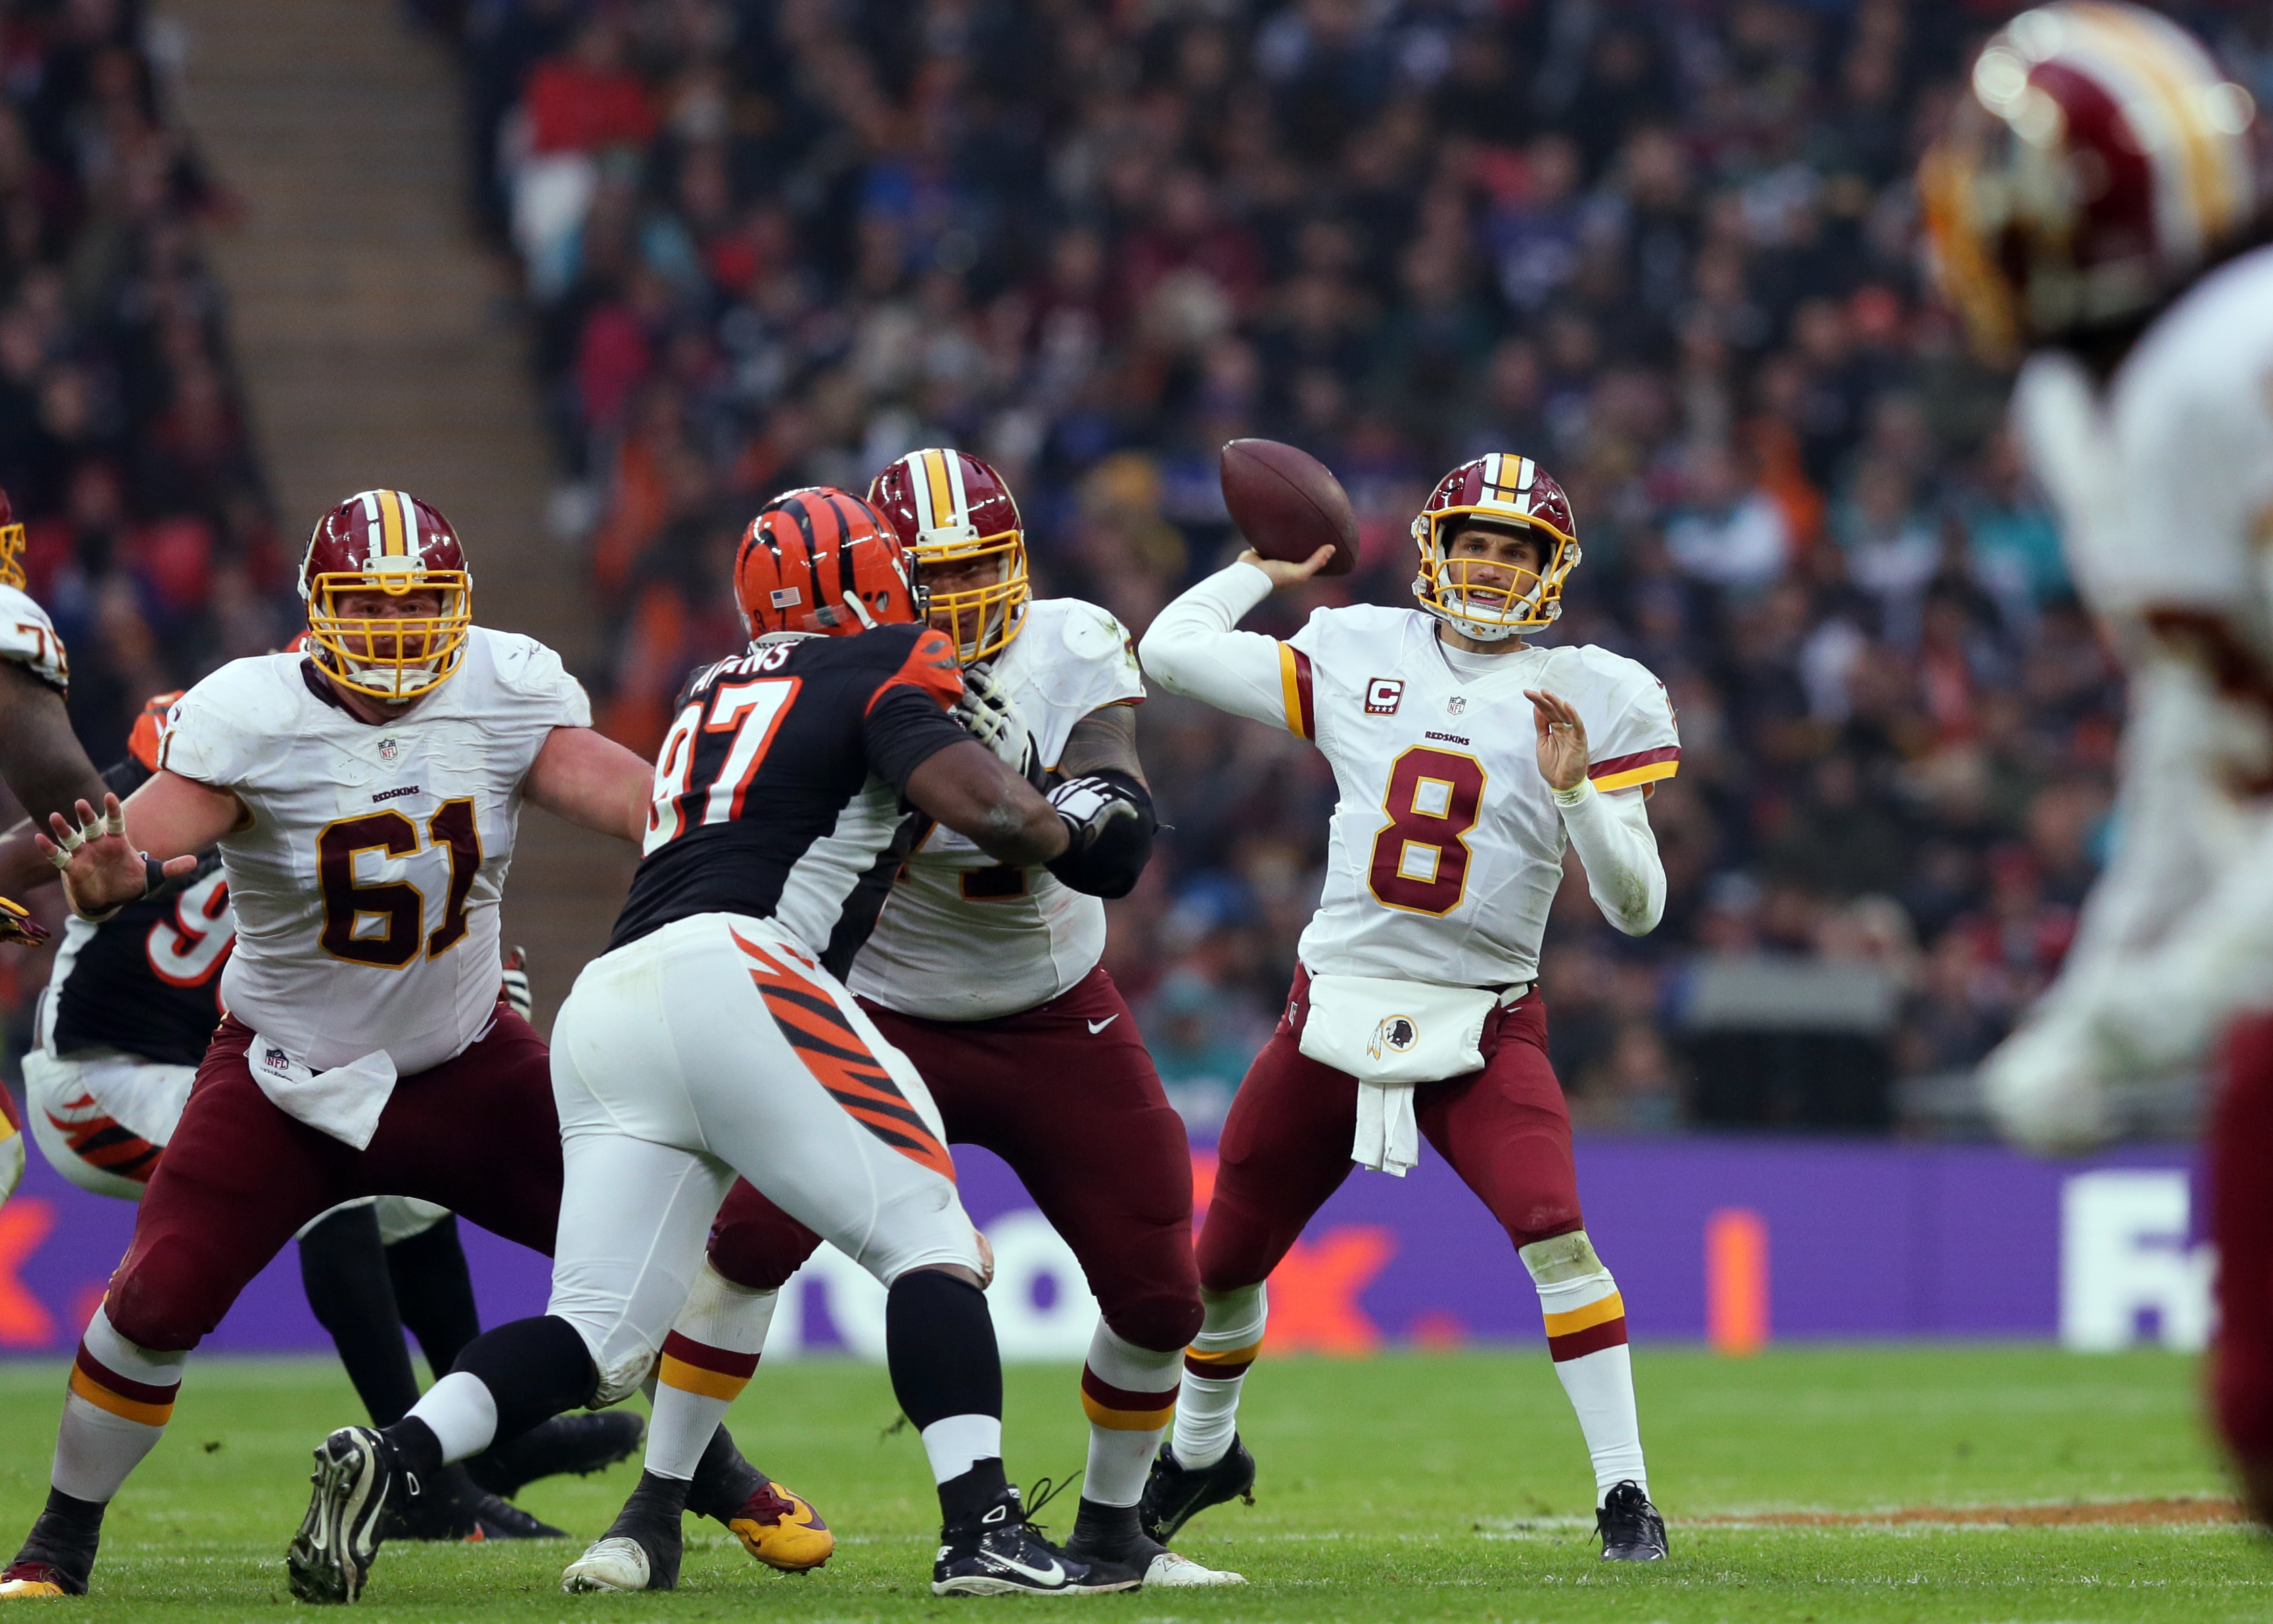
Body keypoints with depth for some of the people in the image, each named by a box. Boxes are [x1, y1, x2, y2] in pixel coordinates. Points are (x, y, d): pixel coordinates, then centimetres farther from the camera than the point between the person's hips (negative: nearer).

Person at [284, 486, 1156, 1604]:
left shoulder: (712, 694, 29)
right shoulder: (882, 672, 9)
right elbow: (982, 807, -5)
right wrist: (1073, 827, 16)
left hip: (603, 1007, 7)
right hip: (726, 975, -7)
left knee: (600, 1338, 5)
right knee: (927, 1239, -2)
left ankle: (389, 1458, -15)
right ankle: (982, 1532, -14)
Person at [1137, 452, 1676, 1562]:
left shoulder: (1591, 699, -2)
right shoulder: (1358, 659, 4)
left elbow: (1637, 908, -5)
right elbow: (1169, 649, 8)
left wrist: (1578, 793, -20)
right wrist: (1268, 569, 16)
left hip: (1483, 1030, -3)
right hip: (1335, 1009, 3)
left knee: (1554, 1231, -26)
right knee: (1225, 1259, 12)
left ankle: (1623, 1491, -17)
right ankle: (1201, 1452, 40)